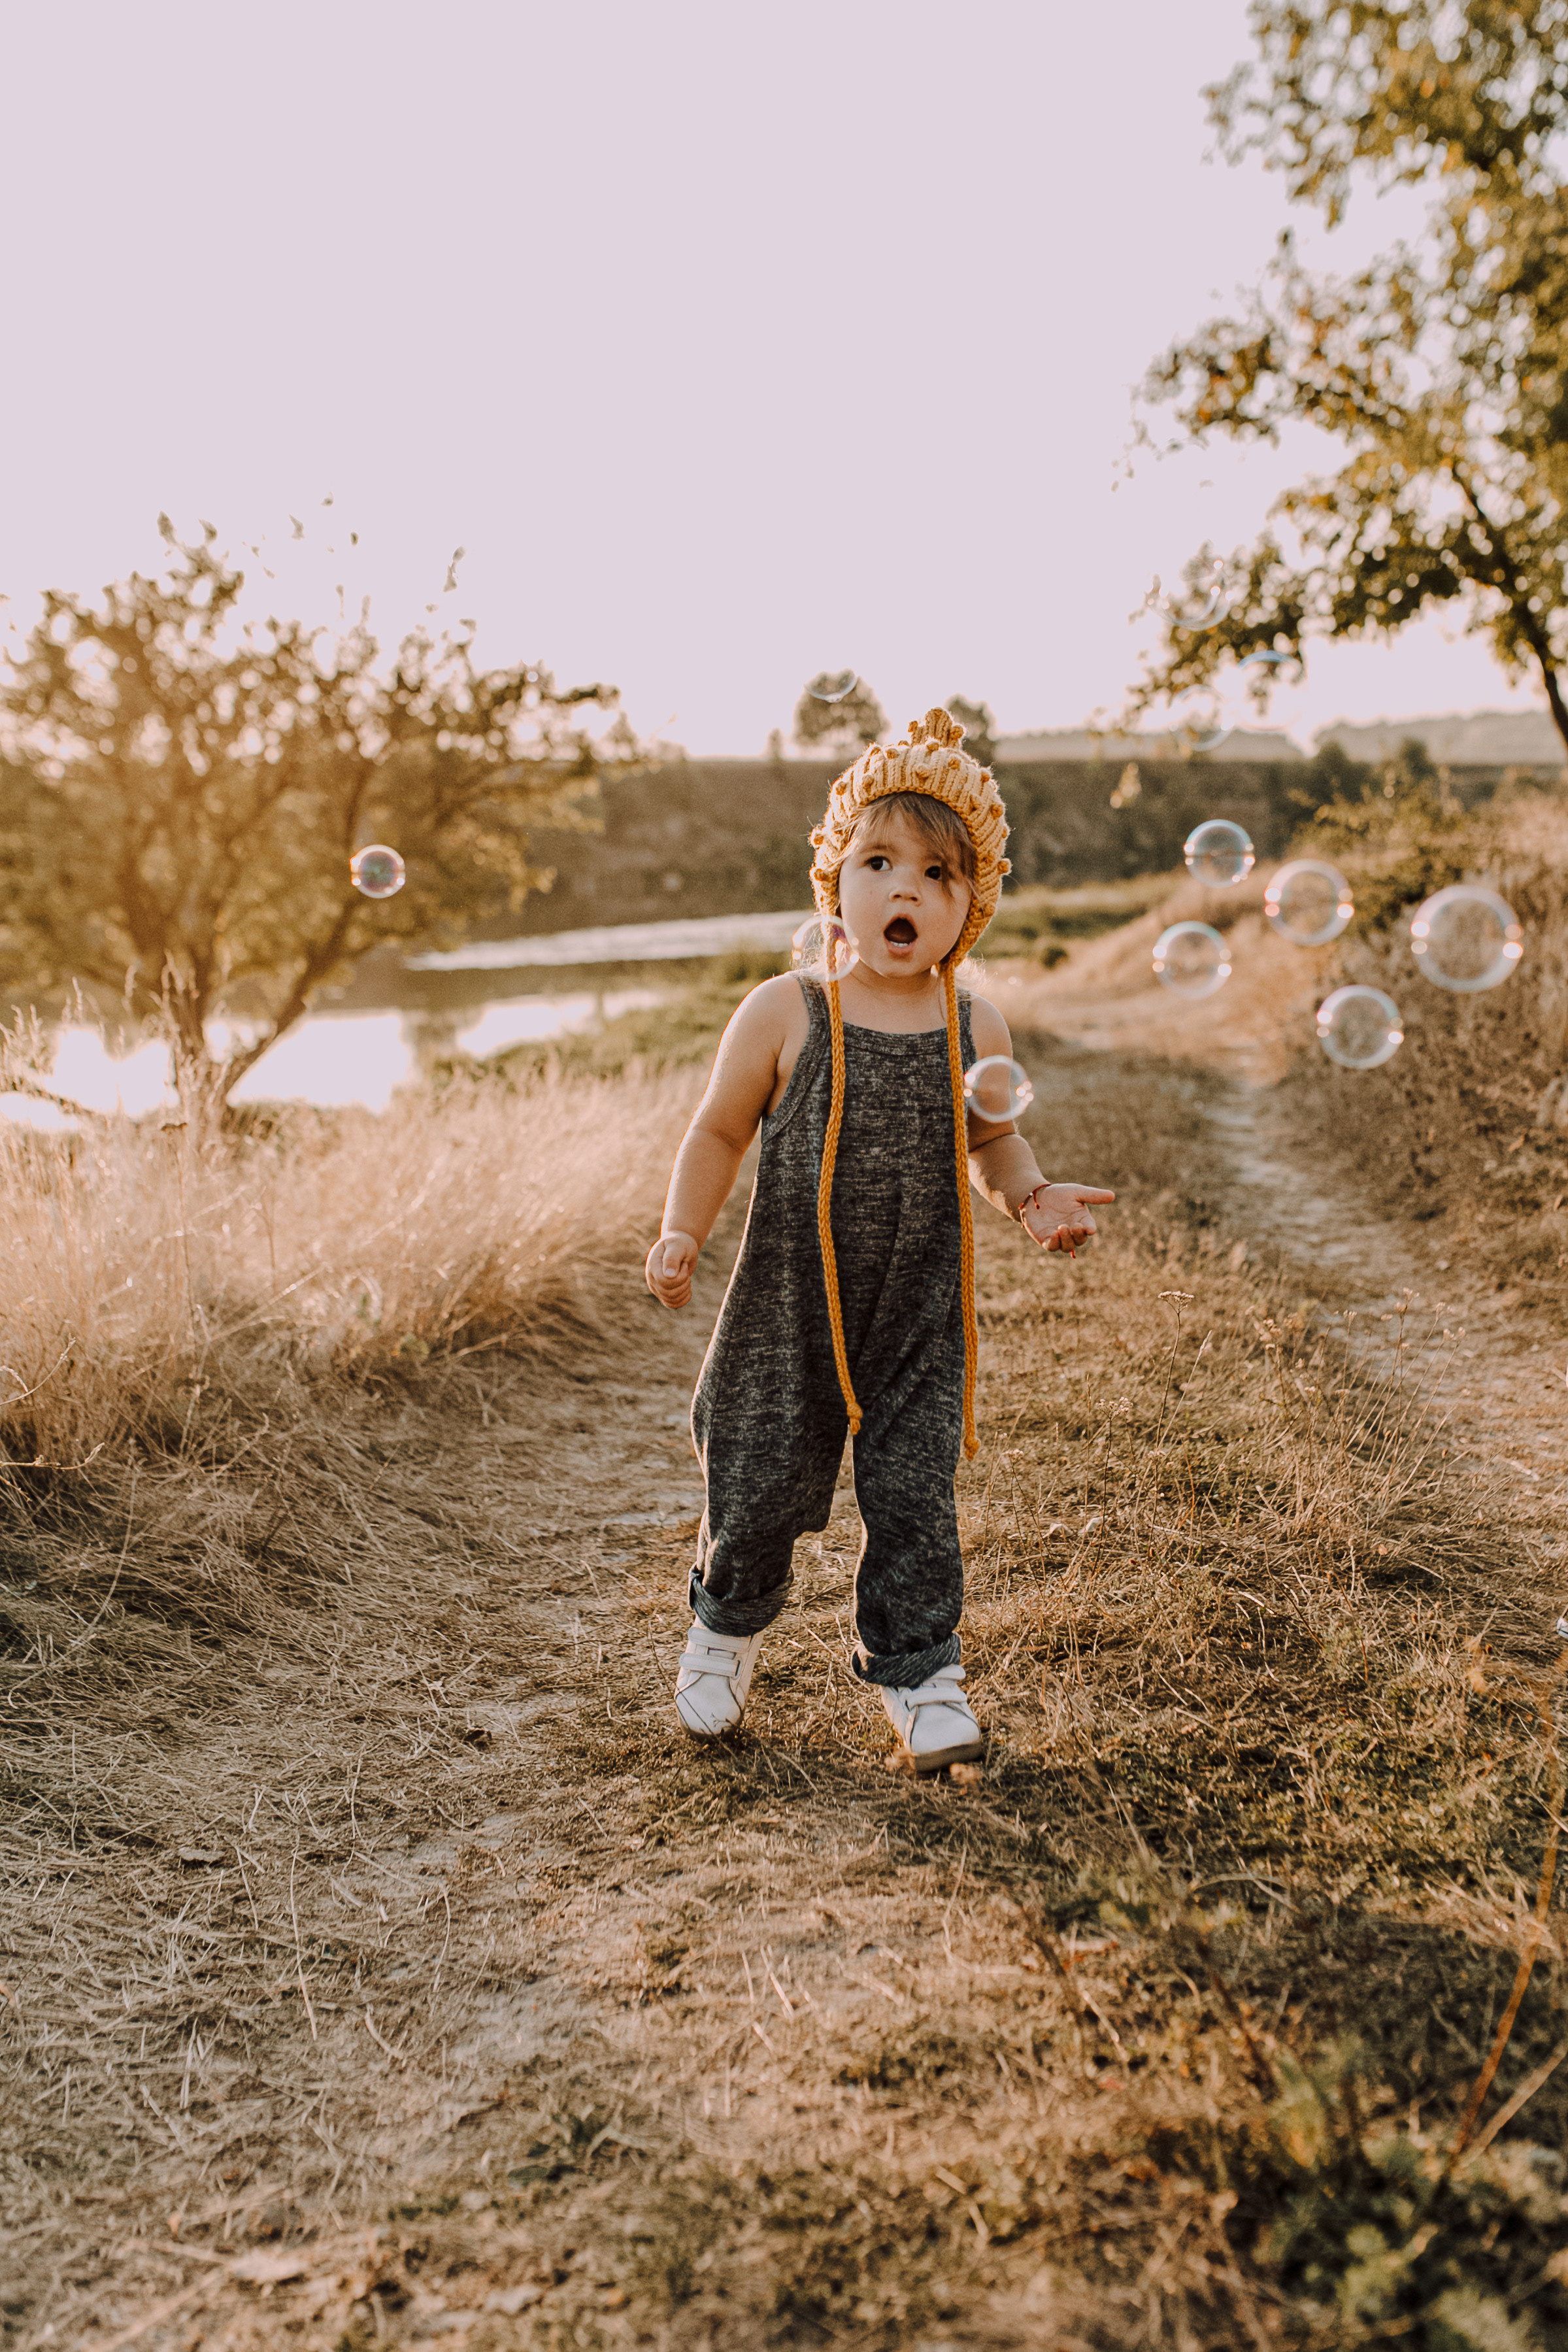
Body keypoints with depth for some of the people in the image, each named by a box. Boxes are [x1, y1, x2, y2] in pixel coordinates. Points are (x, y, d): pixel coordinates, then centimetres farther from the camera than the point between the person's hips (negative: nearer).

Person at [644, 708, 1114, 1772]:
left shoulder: (976, 1029, -2)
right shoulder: (784, 1015, -11)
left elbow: (991, 1139, 15)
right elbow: (719, 1133, 0)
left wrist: (1033, 1196, -3)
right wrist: (682, 1234, -12)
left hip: (921, 1323, 1)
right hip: (789, 1313, -1)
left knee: (914, 1500, 3)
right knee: (758, 1489, 12)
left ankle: (917, 1670, 24)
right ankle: (729, 1626, 41)